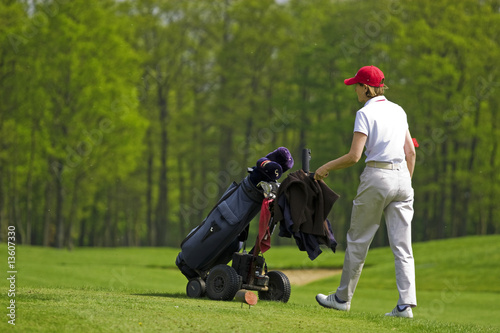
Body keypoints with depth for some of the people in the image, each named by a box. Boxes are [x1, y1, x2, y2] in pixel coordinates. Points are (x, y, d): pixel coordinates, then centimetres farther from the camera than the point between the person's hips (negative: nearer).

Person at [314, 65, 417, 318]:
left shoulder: (366, 113, -8)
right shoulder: (398, 111, 12)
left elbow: (354, 156, -14)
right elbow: (410, 152, 14)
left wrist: (327, 167, 0)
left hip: (377, 177, -6)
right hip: (402, 178, 6)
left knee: (358, 240, 8)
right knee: (402, 245, 2)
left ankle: (343, 297, 18)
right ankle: (406, 304, -7)